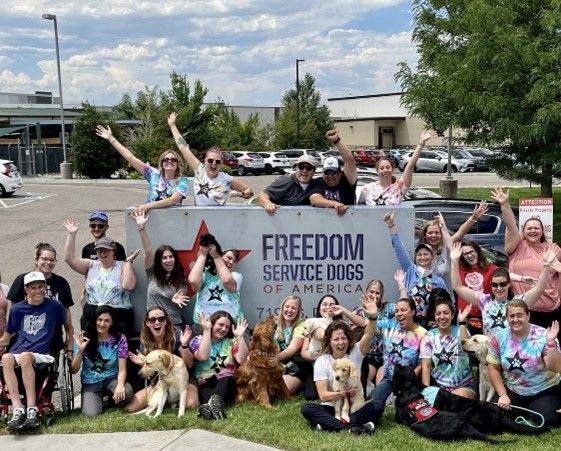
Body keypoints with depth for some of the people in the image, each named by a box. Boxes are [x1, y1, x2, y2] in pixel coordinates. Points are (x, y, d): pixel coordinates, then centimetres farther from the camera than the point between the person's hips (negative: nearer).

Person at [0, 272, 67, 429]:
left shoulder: (55, 306, 8)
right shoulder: (17, 309, 13)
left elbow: (68, 327, 21)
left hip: (41, 355, -2)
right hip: (16, 353, 2)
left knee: (25, 356, -38)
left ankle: (32, 409, -39)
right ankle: (18, 410, -42)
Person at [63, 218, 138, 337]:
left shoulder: (122, 267, 2)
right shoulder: (90, 266, 12)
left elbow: (128, 286, -15)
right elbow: (69, 258, 2)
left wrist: (128, 261, -10)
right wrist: (72, 234, -2)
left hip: (118, 318, -3)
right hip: (91, 318, 3)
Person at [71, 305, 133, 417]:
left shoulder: (119, 339, -8)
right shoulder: (84, 339, -7)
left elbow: (122, 369, -12)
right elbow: (74, 370, -5)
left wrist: (120, 385, -34)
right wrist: (80, 351, -22)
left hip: (111, 379, 0)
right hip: (90, 384, 0)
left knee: (126, 391, -34)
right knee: (91, 414, -26)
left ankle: (113, 400, 4)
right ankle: (97, 399, 11)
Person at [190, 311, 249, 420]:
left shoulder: (231, 341, 11)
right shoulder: (198, 340, 8)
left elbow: (242, 360, -4)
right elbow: (203, 357, -14)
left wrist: (240, 337, -7)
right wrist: (206, 330, -10)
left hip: (227, 384, 1)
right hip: (206, 384, -1)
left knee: (226, 380, -35)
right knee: (205, 392, -36)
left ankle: (210, 405, -63)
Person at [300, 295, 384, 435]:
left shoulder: (355, 352, -3)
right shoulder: (321, 362, -5)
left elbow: (368, 336, -25)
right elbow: (323, 395, -12)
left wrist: (373, 317, -43)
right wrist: (345, 393, -25)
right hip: (332, 408, 0)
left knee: (377, 406, -26)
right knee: (306, 408, -27)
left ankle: (329, 424, -31)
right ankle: (353, 427, -39)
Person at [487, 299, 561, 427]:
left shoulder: (543, 336, -13)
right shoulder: (499, 338, -6)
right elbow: (494, 369, 0)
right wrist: (502, 395, -9)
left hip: (545, 391, -3)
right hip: (513, 392, 3)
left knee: (541, 420, -26)